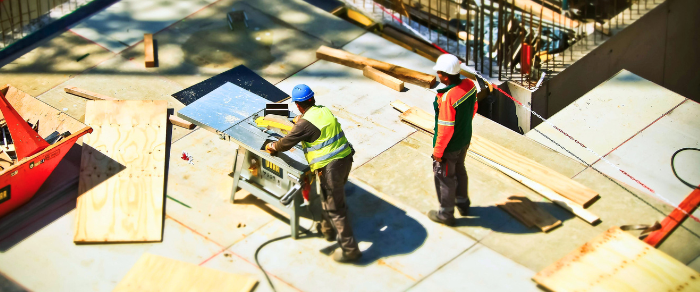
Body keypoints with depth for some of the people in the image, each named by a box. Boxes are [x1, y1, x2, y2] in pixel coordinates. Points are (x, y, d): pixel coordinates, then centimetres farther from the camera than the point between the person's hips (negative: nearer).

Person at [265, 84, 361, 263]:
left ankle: (350, 249, 2)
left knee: (334, 208, -1)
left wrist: (272, 147, 18)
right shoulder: (325, 111, 9)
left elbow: (286, 143, -2)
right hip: (345, 159, 9)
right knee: (330, 199, 29)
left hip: (330, 167, -9)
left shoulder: (305, 123, -14)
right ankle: (328, 230, 47)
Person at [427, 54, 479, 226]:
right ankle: (463, 204, 49)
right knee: (460, 171, 29)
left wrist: (438, 151, -15)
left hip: (449, 147, -8)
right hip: (465, 139, 8)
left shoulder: (447, 98, -36)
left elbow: (446, 128, -28)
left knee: (444, 178, 14)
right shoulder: (470, 85, -12)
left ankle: (446, 214, 32)